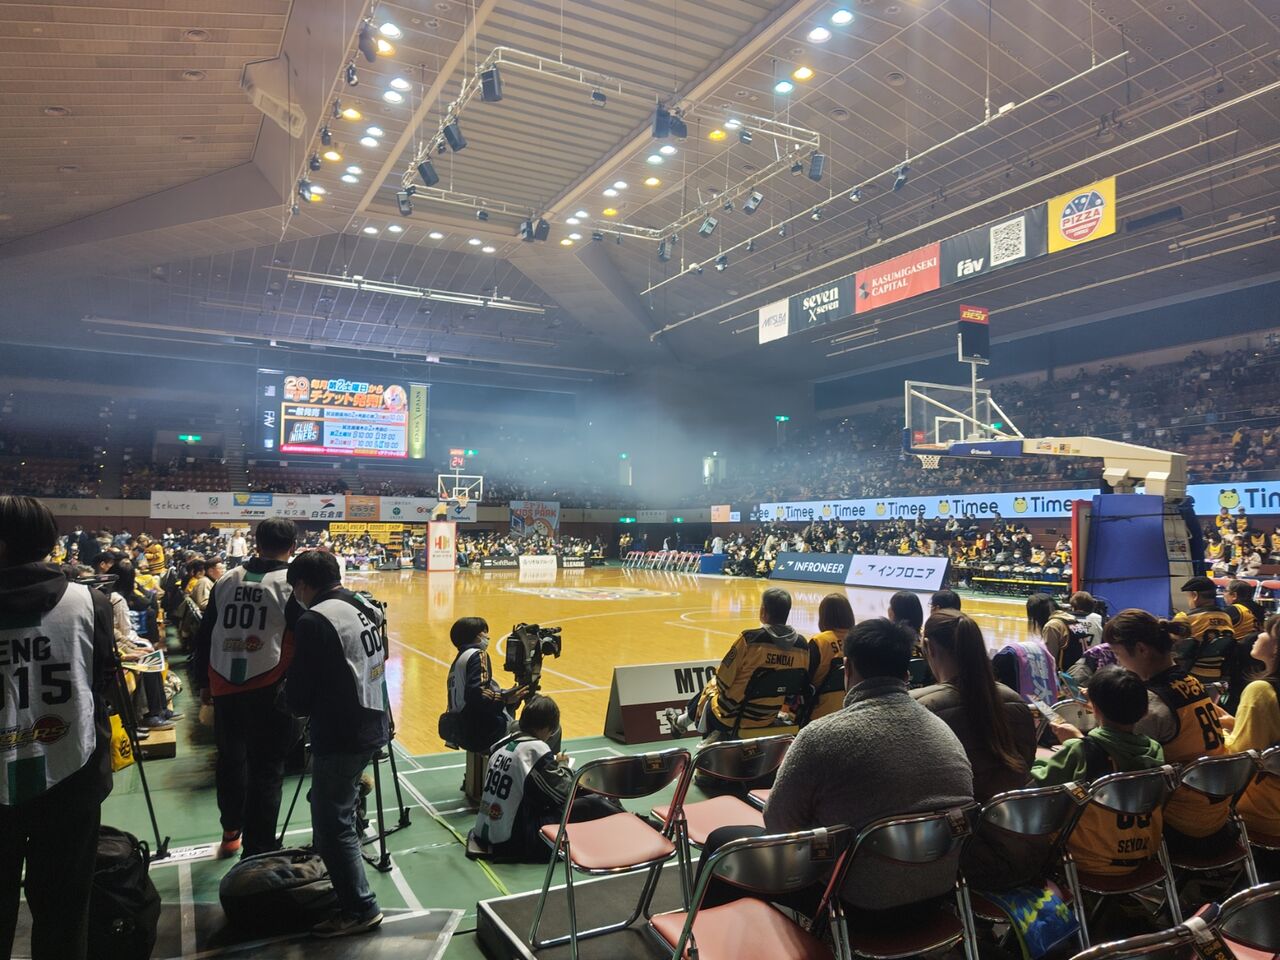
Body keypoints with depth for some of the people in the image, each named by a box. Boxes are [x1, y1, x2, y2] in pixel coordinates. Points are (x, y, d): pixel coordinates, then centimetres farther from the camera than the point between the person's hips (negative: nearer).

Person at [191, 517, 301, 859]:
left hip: (224, 689, 5)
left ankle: (232, 832, 42)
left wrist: (203, 683, 24)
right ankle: (258, 852, 9)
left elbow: (203, 637, 12)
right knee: (266, 771, 4)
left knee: (231, 760, 23)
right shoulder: (292, 584, -9)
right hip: (270, 692, -5)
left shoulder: (226, 581, 6)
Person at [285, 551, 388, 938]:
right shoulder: (365, 609, 6)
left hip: (341, 737, -9)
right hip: (372, 726, 9)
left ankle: (360, 908, 15)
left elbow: (299, 698, -14)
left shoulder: (314, 621, -18)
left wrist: (297, 701, 10)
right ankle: (335, 884, 41)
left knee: (333, 824, 4)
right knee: (332, 811, 25)